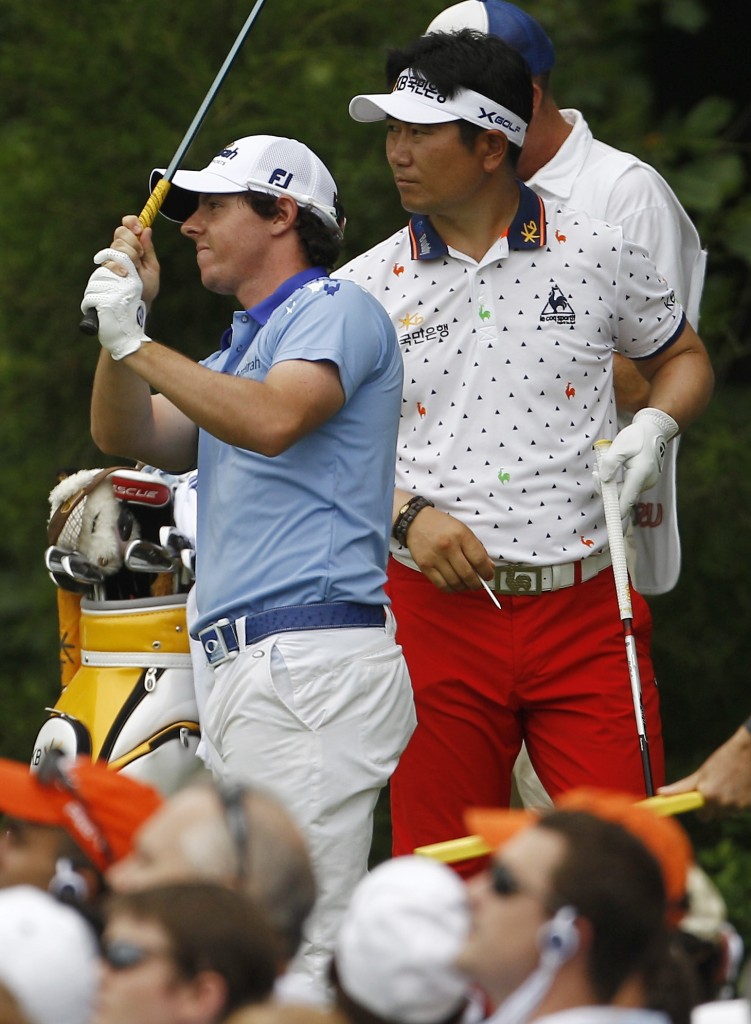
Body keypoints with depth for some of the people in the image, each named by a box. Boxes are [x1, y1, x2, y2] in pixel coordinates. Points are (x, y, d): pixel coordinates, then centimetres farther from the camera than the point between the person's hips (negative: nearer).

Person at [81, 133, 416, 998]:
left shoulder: (336, 311, -2)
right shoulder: (244, 344, 28)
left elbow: (273, 420, -21)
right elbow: (125, 436, 24)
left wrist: (135, 344, -16)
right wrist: (125, 316, 10)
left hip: (312, 661, -10)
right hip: (234, 668, 10)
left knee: (298, 955, -17)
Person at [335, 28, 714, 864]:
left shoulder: (597, 256, 5)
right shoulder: (367, 288, 5)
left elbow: (683, 358, 20)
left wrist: (654, 427, -1)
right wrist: (406, 514, -10)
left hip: (586, 609, -1)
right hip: (438, 613, 1)